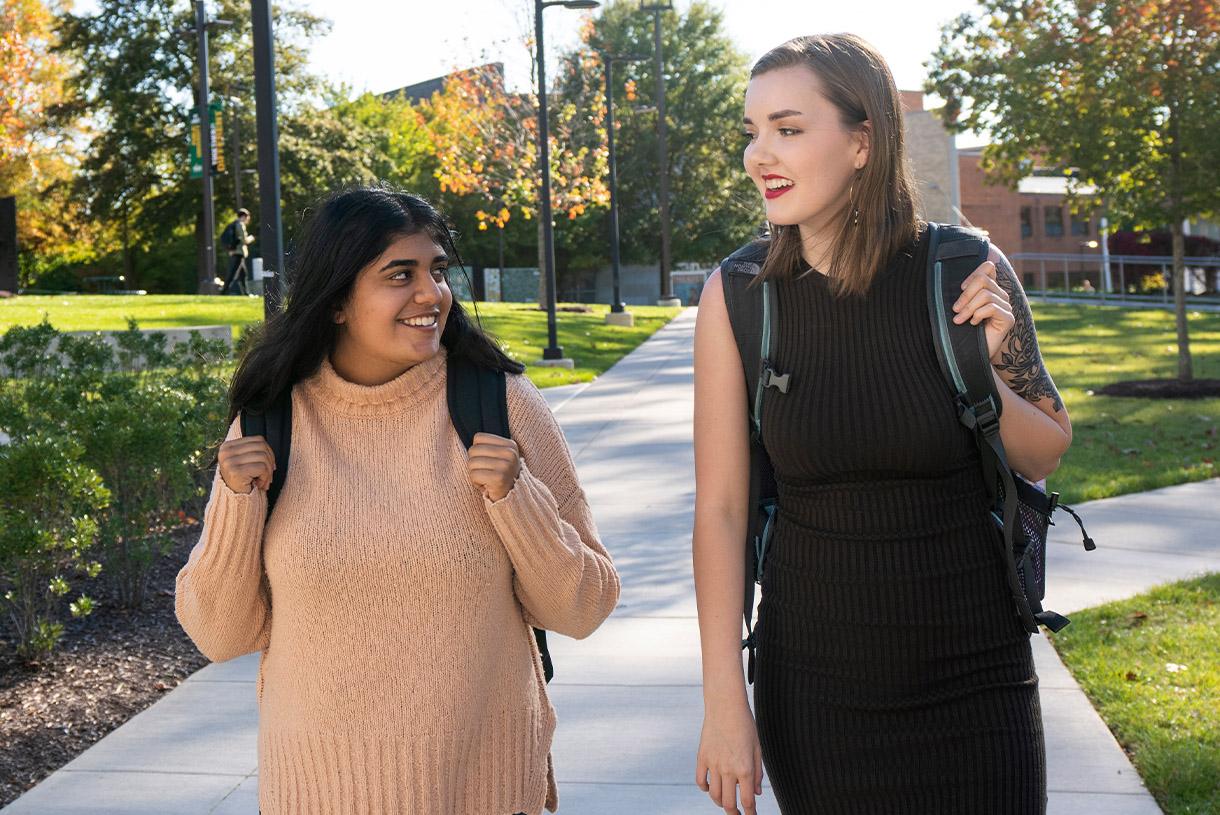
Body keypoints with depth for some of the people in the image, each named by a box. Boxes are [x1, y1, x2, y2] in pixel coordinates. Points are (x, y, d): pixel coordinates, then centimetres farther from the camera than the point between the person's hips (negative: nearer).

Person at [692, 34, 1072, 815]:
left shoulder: (965, 273, -10)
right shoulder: (738, 296, -10)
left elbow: (1044, 456, 3)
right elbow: (720, 507, -7)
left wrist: (986, 366, -16)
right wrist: (724, 698, -8)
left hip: (973, 670, 0)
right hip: (813, 678, 0)